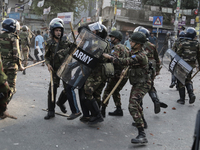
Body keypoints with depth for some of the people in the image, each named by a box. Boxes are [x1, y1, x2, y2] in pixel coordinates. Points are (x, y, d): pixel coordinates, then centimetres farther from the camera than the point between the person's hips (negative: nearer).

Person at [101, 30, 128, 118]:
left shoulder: (116, 47, -10)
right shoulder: (123, 47, 19)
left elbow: (115, 59, -24)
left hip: (118, 74, -9)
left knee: (107, 91, -2)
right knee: (115, 91, 19)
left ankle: (103, 110, -2)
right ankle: (119, 110, 17)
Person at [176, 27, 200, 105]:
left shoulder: (183, 44, -14)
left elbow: (178, 55, -10)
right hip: (191, 65, 5)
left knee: (181, 82, 6)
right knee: (188, 80, 20)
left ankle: (182, 99, 10)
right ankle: (191, 94, -1)